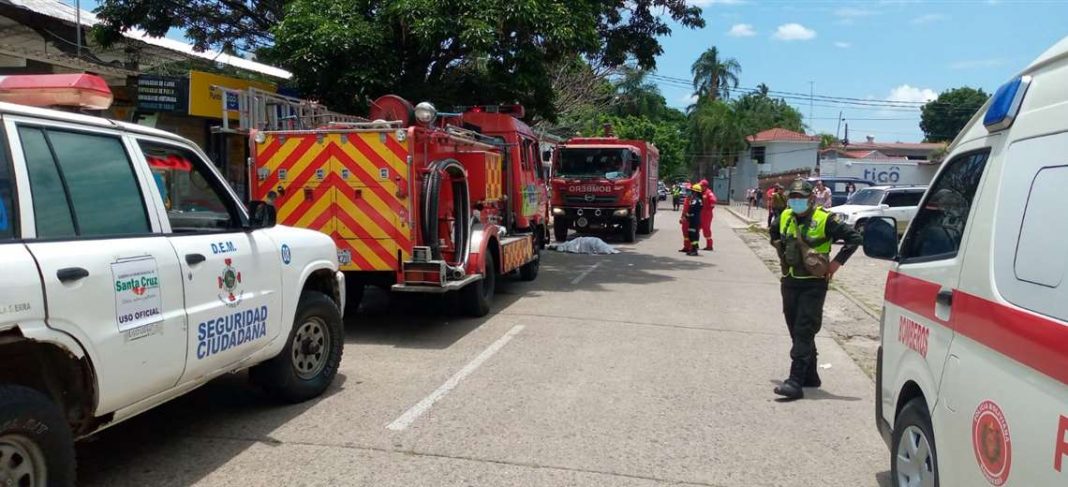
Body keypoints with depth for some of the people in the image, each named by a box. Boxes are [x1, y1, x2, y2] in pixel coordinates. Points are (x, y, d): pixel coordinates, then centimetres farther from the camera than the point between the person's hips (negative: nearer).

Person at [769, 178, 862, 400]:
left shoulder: (825, 219, -10)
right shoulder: (785, 217, 7)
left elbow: (854, 237, -8)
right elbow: (773, 233, 28)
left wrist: (837, 262, -11)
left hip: (814, 285, -6)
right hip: (789, 282, 6)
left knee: (803, 333, -10)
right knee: (796, 331, 13)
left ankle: (796, 381, -12)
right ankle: (810, 376, 27)